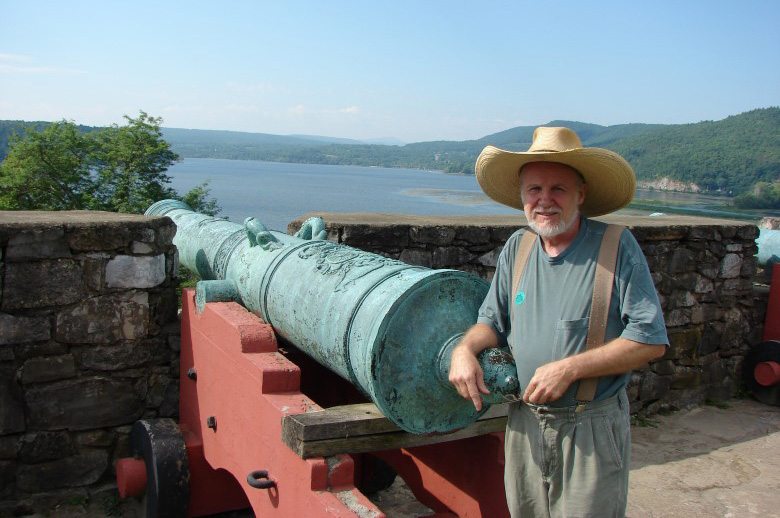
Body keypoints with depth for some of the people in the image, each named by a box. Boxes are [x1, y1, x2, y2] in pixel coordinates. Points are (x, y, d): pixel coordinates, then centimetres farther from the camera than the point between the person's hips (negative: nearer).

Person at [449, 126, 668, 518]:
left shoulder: (617, 247, -11)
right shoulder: (517, 248, 4)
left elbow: (650, 339, -14)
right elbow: (493, 320, 14)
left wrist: (569, 369, -20)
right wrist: (465, 348, -7)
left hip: (593, 428, -4)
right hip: (524, 422, 5)